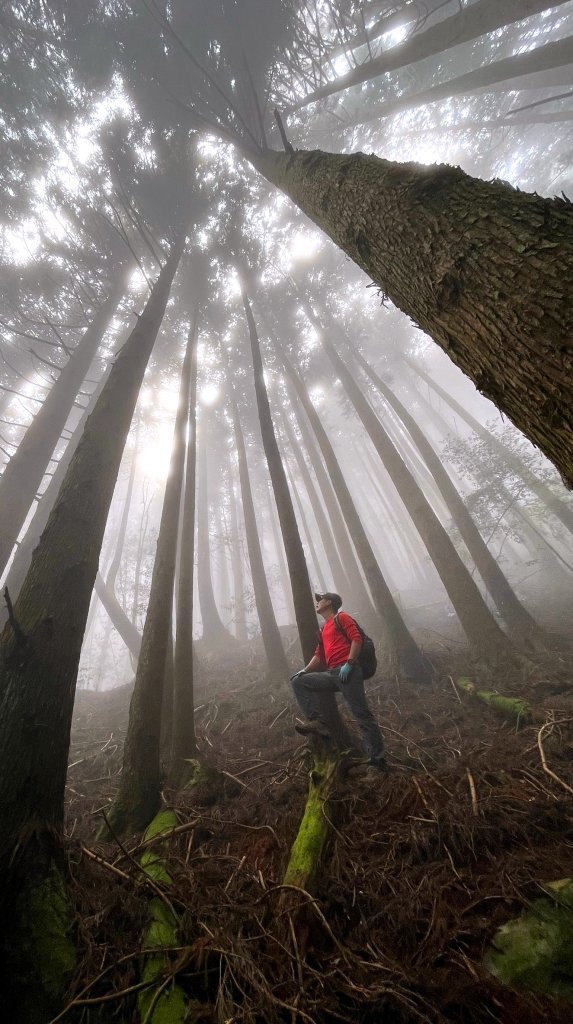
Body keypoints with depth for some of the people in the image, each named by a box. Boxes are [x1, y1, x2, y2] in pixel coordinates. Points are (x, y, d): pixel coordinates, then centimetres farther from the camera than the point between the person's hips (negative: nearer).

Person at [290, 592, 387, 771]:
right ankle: (317, 722, -8)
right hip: (332, 674, 8)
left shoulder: (341, 617, 3)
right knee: (298, 681, -1)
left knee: (361, 713, -6)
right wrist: (304, 670, 9)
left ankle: (377, 758, 5)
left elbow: (357, 639, -10)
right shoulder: (324, 630, 26)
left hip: (348, 671, -8)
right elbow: (319, 655, 23)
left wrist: (349, 663, -19)